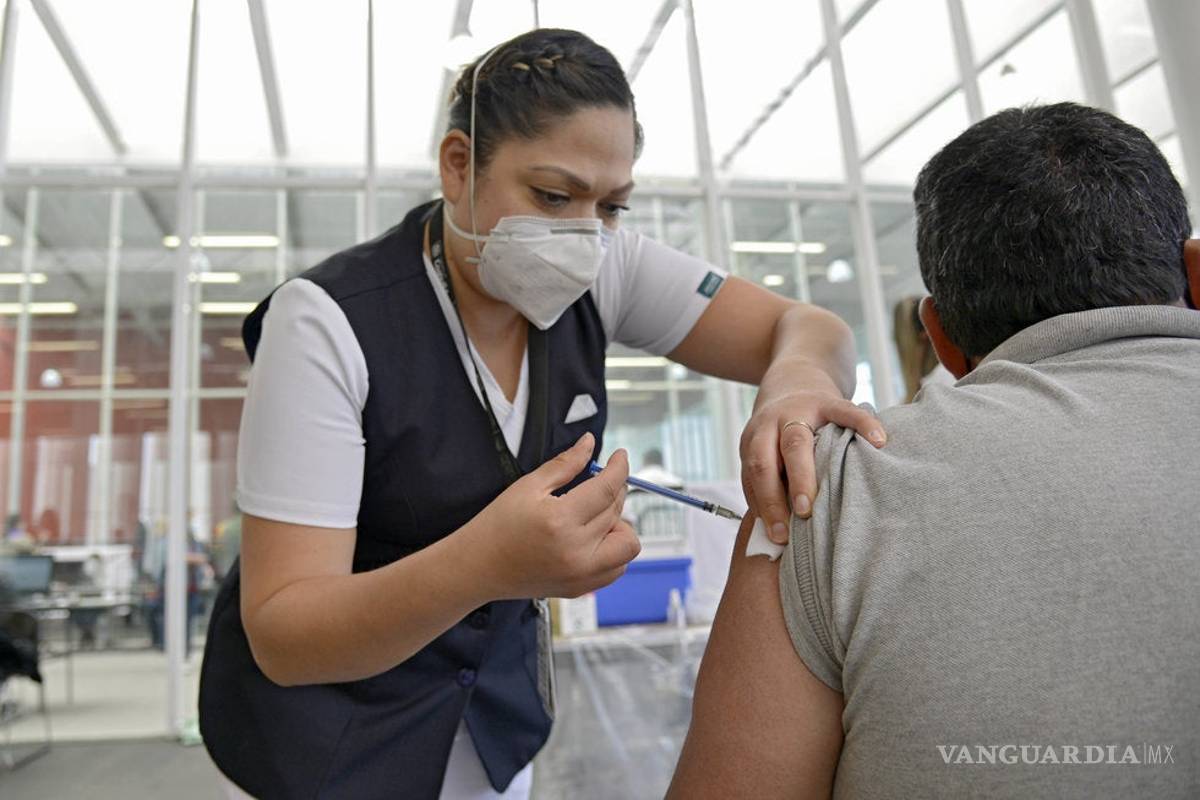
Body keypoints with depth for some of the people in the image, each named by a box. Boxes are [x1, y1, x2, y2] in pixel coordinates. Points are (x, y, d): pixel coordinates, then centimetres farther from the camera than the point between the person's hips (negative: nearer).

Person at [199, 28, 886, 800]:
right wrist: (479, 565, -47)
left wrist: (797, 381, -36)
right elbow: (280, 636, -27)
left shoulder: (602, 273, -13)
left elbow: (805, 326, -11)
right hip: (329, 709, -4)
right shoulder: (329, 323, -26)